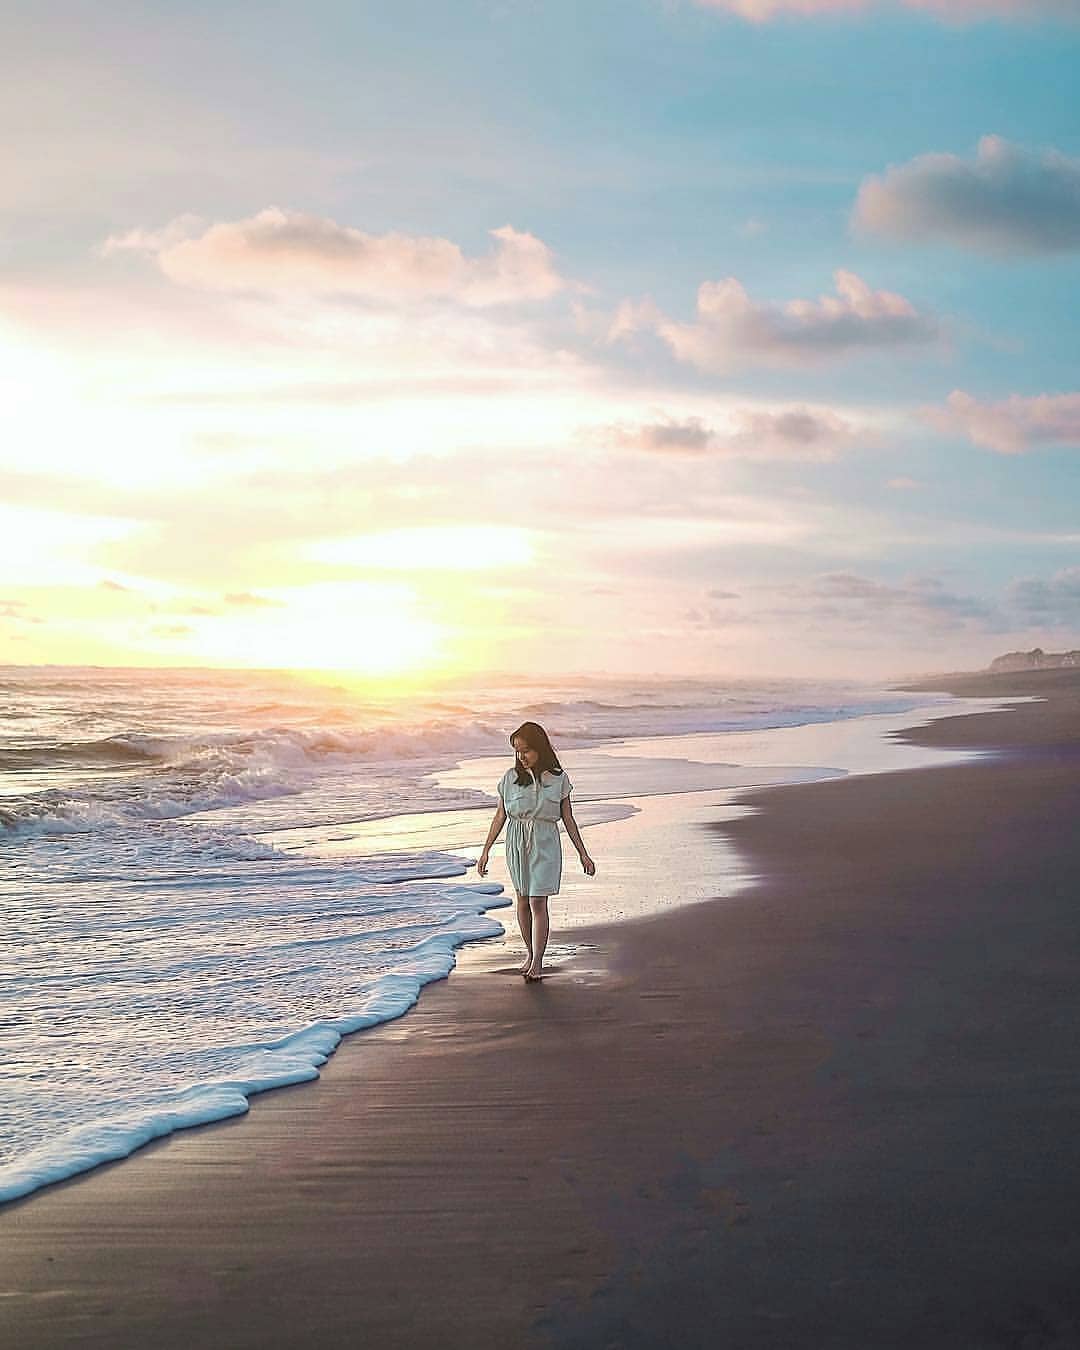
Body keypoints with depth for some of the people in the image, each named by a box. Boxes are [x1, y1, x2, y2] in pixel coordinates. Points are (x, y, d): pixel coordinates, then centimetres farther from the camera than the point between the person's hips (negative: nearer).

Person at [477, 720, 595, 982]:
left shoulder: (558, 778, -3)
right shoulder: (510, 778, 0)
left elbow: (568, 819, 3)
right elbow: (500, 817, 6)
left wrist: (583, 854, 3)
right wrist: (485, 851, 4)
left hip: (545, 844, -2)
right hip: (517, 843, 2)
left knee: (538, 902, -7)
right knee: (523, 900, 10)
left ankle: (537, 962, -1)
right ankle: (530, 953, 25)